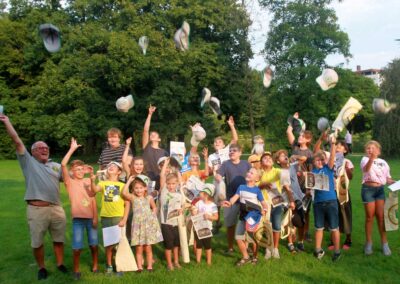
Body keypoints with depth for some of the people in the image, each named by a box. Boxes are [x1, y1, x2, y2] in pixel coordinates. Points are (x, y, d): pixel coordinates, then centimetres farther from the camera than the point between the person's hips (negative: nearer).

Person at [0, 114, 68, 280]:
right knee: (37, 242, 8)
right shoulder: (28, 162, 6)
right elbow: (17, 141, 1)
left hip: (56, 208, 3)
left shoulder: (56, 166, 17)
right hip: (37, 210, -3)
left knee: (59, 239, 13)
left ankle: (60, 264, 30)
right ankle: (41, 268, 26)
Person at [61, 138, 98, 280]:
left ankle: (95, 265, 29)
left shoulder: (88, 181, 6)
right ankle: (76, 270, 20)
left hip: (90, 217, 3)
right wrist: (72, 149, -16)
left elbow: (93, 200, 4)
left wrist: (95, 217, -1)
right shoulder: (70, 182, -3)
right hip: (78, 217, -2)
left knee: (94, 244, 9)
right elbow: (63, 164, -18)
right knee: (77, 247, 0)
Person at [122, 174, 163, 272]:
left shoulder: (149, 198, 0)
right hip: (138, 225, -1)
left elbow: (154, 208, 15)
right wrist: (129, 181, -16)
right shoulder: (133, 198, -4)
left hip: (148, 225, 1)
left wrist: (152, 216, 1)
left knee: (148, 248, 8)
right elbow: (124, 193, -22)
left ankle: (149, 266, 18)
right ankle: (139, 267, 14)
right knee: (139, 248, 3)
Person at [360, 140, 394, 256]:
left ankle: (384, 243, 13)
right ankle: (368, 243, 13)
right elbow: (366, 169, -26)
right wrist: (371, 158, -45)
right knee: (369, 216, 2)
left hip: (380, 189, 3)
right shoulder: (365, 159, -2)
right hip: (368, 189, -3)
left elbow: (388, 179, 16)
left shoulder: (383, 162, 13)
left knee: (381, 216, 3)